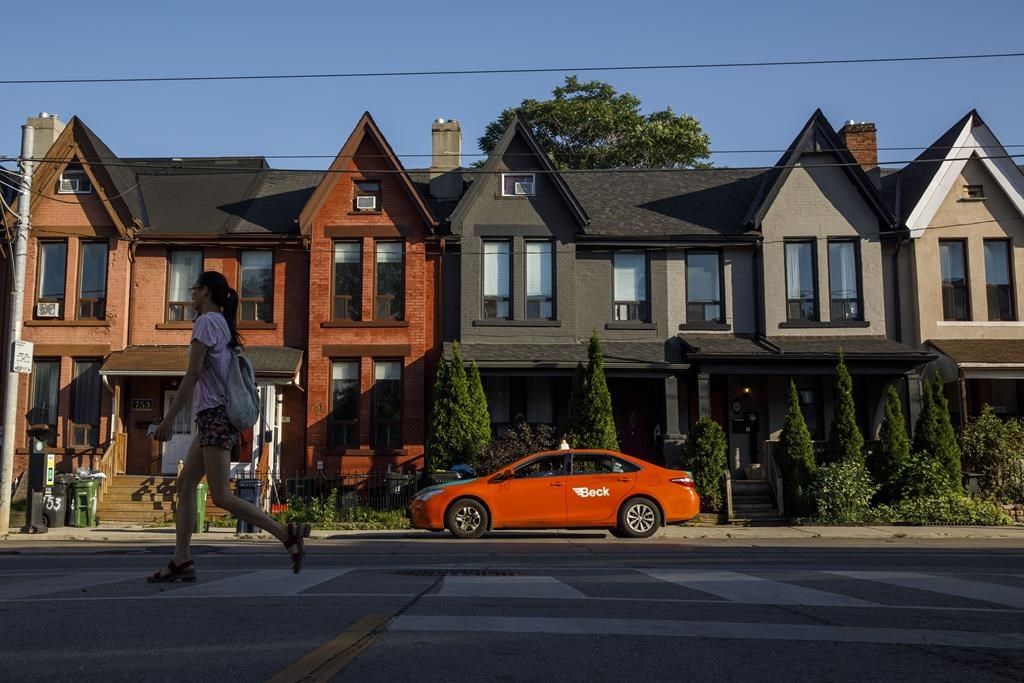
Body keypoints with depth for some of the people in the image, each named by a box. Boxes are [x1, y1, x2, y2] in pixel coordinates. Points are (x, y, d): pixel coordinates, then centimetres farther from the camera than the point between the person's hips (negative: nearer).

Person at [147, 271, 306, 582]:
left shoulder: (206, 322, -8)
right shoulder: (224, 324, 19)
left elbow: (193, 373, -15)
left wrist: (169, 418, -15)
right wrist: (234, 428, 21)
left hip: (215, 416, -10)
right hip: (218, 416, 10)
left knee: (221, 496, -10)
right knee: (185, 484, 8)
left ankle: (288, 534, -11)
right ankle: (181, 561, 8)